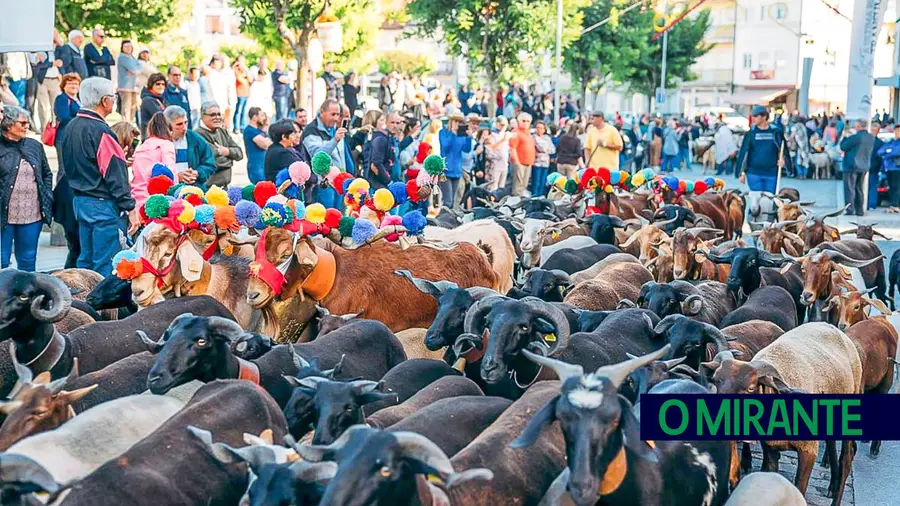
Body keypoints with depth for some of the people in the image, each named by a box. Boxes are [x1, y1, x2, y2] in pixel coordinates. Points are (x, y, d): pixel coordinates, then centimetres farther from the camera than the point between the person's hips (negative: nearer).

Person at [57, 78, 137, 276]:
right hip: (104, 205, -9)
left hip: (80, 200, 9)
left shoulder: (71, 128, 10)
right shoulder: (100, 131, -18)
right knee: (107, 265, -5)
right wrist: (130, 209, -17)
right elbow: (115, 176, -19)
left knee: (86, 260, 15)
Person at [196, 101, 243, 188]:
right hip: (208, 186, -8)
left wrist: (228, 151, -9)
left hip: (224, 186, 8)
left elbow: (239, 153, 13)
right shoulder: (199, 135, -15)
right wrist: (229, 159, -3)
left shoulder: (223, 132, 14)